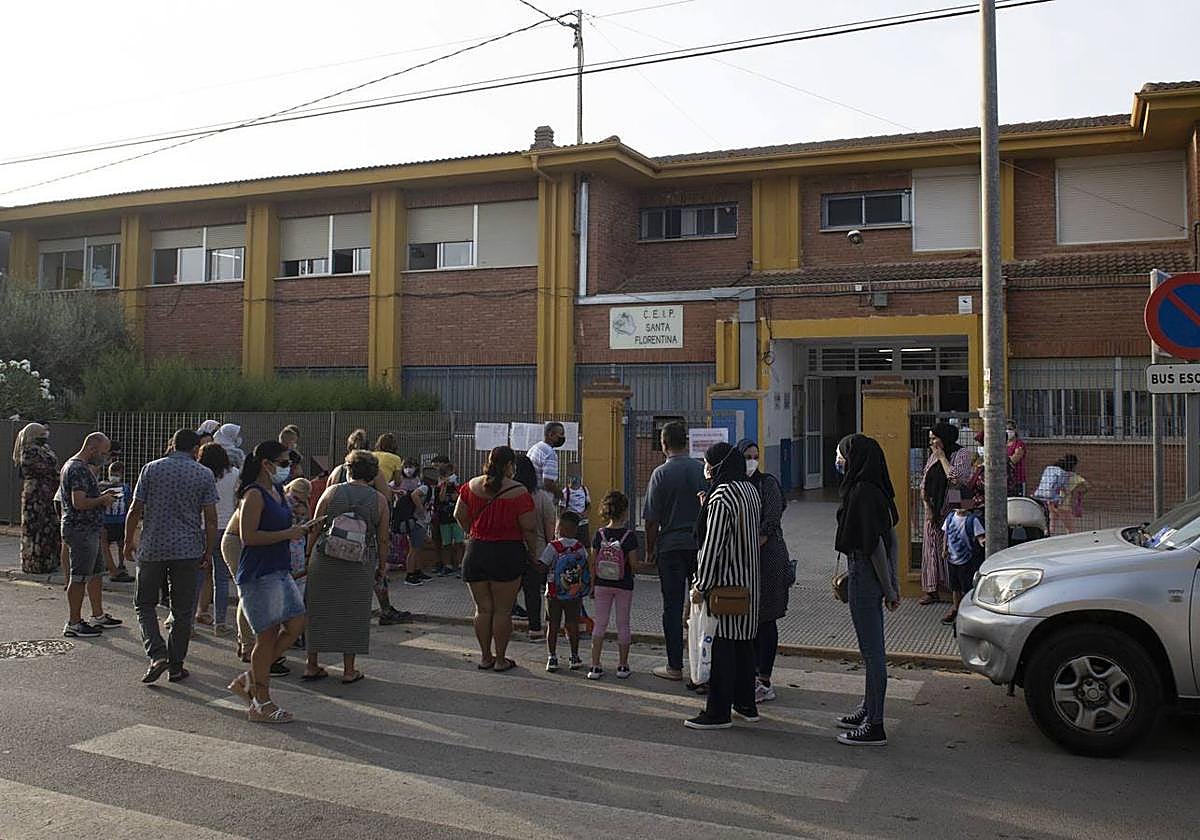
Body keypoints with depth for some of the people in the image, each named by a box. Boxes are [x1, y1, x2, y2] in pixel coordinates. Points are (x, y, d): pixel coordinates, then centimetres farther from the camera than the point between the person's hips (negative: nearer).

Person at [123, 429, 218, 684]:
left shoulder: (151, 469, 1)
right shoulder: (205, 474, 0)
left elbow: (135, 511, 1)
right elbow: (210, 519, -2)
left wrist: (128, 543, 13)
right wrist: (208, 552, 8)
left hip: (152, 548, 0)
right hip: (188, 551, 0)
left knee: (144, 603, 14)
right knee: (183, 610, 9)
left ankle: (157, 654, -3)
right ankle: (176, 665, 14)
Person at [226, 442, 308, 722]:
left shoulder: (277, 492, 14)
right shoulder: (254, 495, -14)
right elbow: (249, 536, -22)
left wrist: (295, 530, 12)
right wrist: (287, 534, -18)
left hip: (279, 571, 9)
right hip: (258, 574, -9)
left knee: (296, 624, 7)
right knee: (267, 636, -2)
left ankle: (249, 679, 19)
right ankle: (261, 704, 11)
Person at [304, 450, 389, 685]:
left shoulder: (332, 492, 0)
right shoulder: (379, 501, 0)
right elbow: (383, 538, 3)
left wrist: (309, 554, 14)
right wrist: (382, 564, 16)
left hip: (325, 560, 1)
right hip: (359, 566, -1)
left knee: (319, 612, 13)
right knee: (353, 614, 9)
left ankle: (312, 665, 20)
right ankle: (349, 670, 13)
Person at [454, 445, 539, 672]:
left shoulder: (472, 486, 1)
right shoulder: (518, 492, -11)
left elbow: (459, 515, 10)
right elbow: (529, 528, -10)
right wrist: (532, 551, 5)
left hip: (476, 552, 4)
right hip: (508, 553, -4)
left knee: (483, 609, 14)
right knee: (503, 611, 7)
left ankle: (485, 657, 21)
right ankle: (500, 660, 14)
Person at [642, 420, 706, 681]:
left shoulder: (661, 473, -9)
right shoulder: (702, 470, 1)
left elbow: (652, 518, -8)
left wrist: (650, 549, 4)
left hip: (671, 546, -3)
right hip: (700, 544, 3)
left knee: (673, 606, 4)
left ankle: (675, 666, 8)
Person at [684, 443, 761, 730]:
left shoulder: (721, 496, -18)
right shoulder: (750, 489, 9)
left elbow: (713, 544, -20)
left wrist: (701, 585, -14)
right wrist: (706, 508, 13)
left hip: (724, 582, -9)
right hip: (747, 581, 9)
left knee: (720, 644, -3)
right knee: (744, 641, 16)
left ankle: (719, 712, 3)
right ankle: (746, 704, 26)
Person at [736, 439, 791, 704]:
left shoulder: (768, 484, -6)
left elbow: (770, 524, -12)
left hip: (767, 556, -6)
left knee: (765, 618, -2)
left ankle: (764, 682, 4)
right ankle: (753, 675, 20)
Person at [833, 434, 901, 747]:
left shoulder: (862, 492, -19)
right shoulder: (875, 490, 11)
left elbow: (874, 544, -20)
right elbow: (891, 539, 14)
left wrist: (888, 588, -16)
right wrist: (892, 584, 17)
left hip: (865, 577, -10)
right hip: (872, 576, 10)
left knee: (872, 650, -2)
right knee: (871, 649, 19)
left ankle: (875, 726, 6)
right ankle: (869, 711, 33)